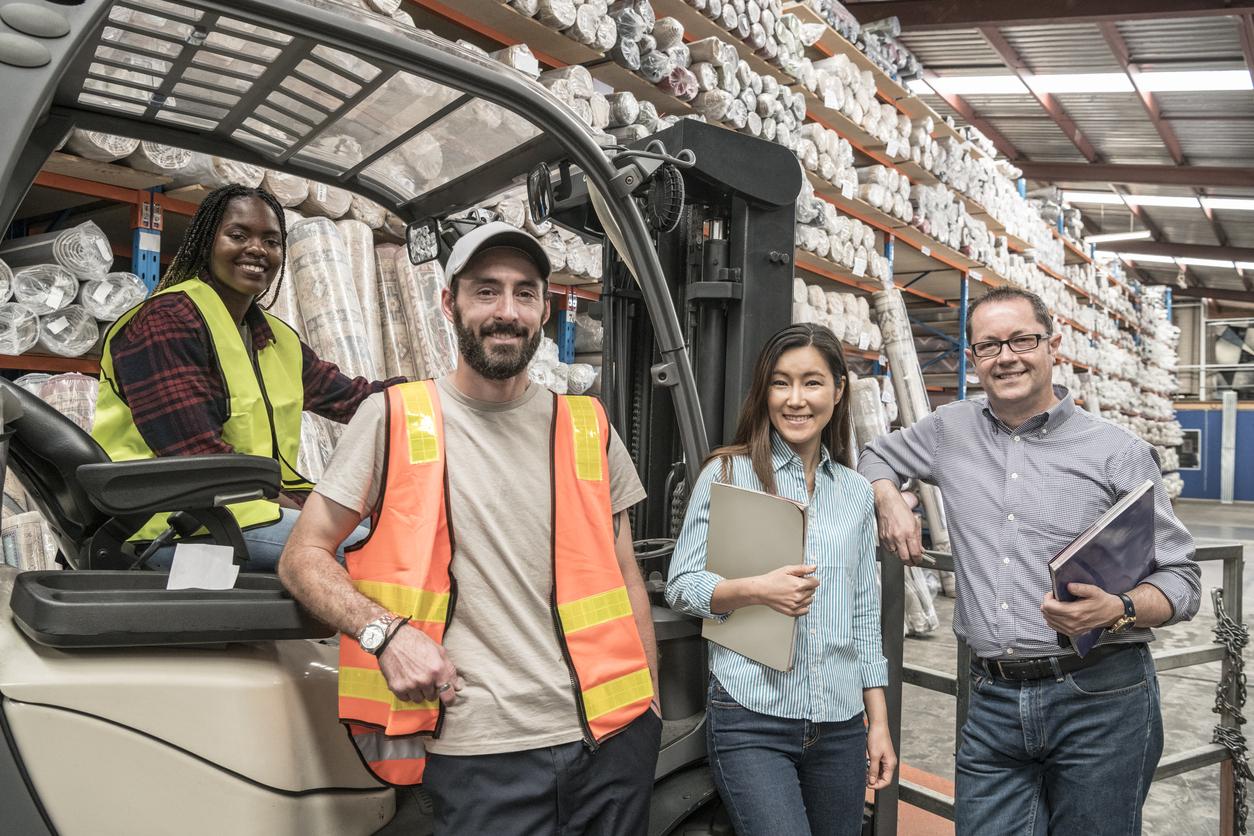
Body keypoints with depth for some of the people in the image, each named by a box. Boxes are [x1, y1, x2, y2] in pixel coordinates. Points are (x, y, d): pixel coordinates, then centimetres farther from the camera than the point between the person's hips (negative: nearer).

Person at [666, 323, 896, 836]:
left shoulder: (856, 492, 9)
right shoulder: (729, 473, -4)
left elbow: (865, 615, 13)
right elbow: (680, 586, -4)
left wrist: (878, 722, 11)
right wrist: (755, 590, -20)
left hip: (840, 723, 5)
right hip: (752, 721, -4)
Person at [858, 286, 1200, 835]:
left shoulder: (1119, 452, -1)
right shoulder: (951, 430, 8)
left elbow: (1181, 579, 1)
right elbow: (876, 456, 26)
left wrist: (1119, 611, -19)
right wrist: (890, 503, 5)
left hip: (1101, 699, -2)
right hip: (992, 702, 2)